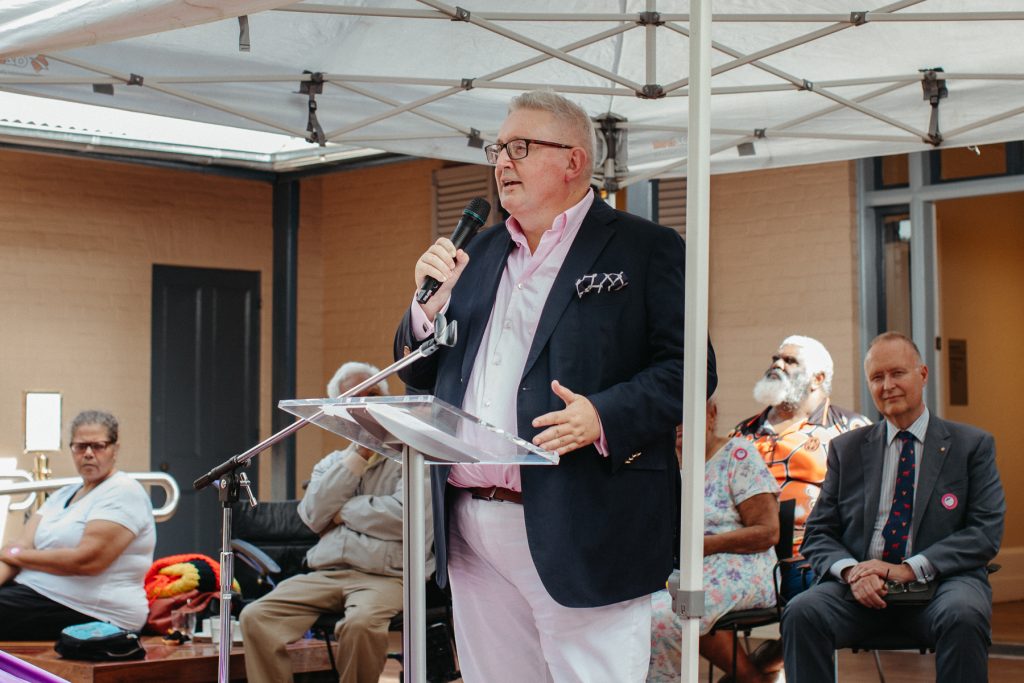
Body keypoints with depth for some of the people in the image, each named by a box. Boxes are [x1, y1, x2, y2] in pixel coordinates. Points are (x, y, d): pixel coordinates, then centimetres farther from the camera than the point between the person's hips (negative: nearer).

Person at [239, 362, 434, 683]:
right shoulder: (332, 462, 23)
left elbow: (404, 517, -14)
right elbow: (314, 516, 3)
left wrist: (343, 511, 1)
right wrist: (359, 454, 1)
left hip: (384, 575, -5)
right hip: (324, 574, 5)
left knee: (360, 623, -37)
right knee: (255, 617, -19)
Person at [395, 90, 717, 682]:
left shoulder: (646, 249, 1)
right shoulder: (480, 255, 19)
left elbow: (687, 367, -8)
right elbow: (421, 377, 20)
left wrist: (603, 417, -23)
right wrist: (431, 303, 1)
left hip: (582, 533, -6)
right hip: (473, 532, 6)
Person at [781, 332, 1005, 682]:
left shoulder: (972, 445, 10)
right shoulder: (846, 449, 17)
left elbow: (987, 532, 0)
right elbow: (818, 534, 13)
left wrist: (909, 569, -12)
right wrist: (850, 571, -11)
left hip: (940, 584, -2)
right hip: (861, 588, 2)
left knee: (964, 616, -37)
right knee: (802, 612, -29)